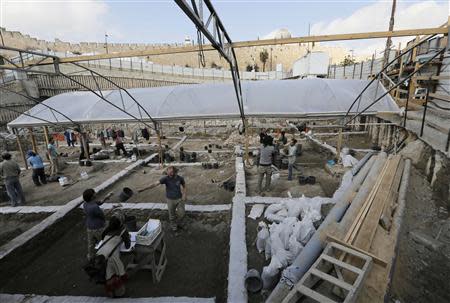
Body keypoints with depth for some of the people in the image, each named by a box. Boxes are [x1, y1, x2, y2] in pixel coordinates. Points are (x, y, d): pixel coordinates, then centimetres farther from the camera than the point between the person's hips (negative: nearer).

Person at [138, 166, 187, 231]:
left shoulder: (180, 178, -12)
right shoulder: (166, 178, -18)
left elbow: (184, 187, 5)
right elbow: (155, 184, -27)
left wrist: (184, 195, -9)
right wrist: (144, 189, -36)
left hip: (179, 199, 1)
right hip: (170, 200, -1)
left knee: (181, 214, 6)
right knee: (172, 215, 12)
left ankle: (176, 222, 39)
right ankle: (173, 226, 39)